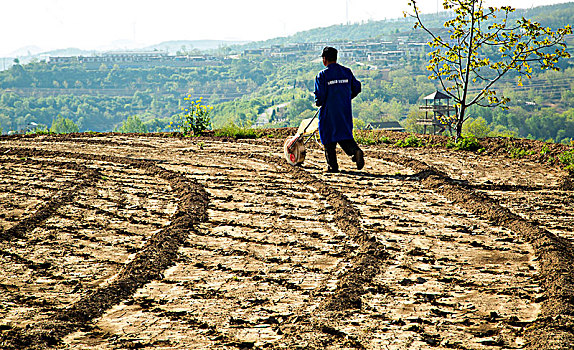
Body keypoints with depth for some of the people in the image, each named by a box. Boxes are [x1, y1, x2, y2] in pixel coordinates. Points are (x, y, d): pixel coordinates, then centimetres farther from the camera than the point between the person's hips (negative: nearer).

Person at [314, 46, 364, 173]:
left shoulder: (322, 75, -9)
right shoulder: (347, 72, 6)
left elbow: (320, 95, -13)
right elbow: (356, 88, 11)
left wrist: (318, 103, 9)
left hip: (329, 111, -4)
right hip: (345, 110, 4)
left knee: (329, 139, 7)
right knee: (345, 135, 10)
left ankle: (333, 166, 9)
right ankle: (356, 151, -20)